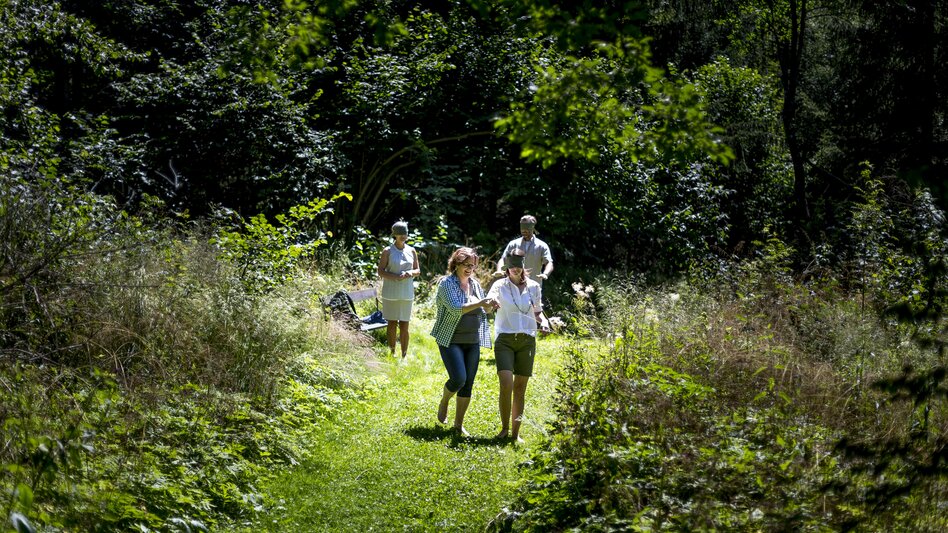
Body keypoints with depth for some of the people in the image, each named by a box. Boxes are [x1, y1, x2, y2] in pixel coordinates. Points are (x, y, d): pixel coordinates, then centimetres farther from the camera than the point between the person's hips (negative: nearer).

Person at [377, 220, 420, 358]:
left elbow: (418, 270, 14)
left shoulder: (411, 251, 8)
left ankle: (404, 355, 4)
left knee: (404, 324, 1)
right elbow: (380, 271, -4)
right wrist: (395, 277, -19)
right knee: (392, 323, 3)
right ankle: (392, 353, 13)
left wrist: (411, 273, -10)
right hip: (390, 293, -2)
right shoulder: (388, 251, -2)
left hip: (407, 293, 2)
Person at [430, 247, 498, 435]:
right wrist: (479, 303, -29)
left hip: (472, 342, 6)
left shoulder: (475, 284, 11)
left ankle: (459, 424, 14)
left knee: (468, 384, 4)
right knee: (458, 379, -18)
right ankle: (444, 402, 14)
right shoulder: (447, 283, -8)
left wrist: (490, 306, -5)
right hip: (451, 340, -6)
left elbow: (483, 310, 19)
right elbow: (455, 308, -21)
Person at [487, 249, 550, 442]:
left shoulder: (534, 287, 8)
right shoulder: (500, 285, 1)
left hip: (527, 341, 3)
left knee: (520, 388, 4)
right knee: (506, 385, -16)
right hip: (505, 339, -3)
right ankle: (504, 428, -2)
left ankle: (515, 432, 11)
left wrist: (543, 321, -2)